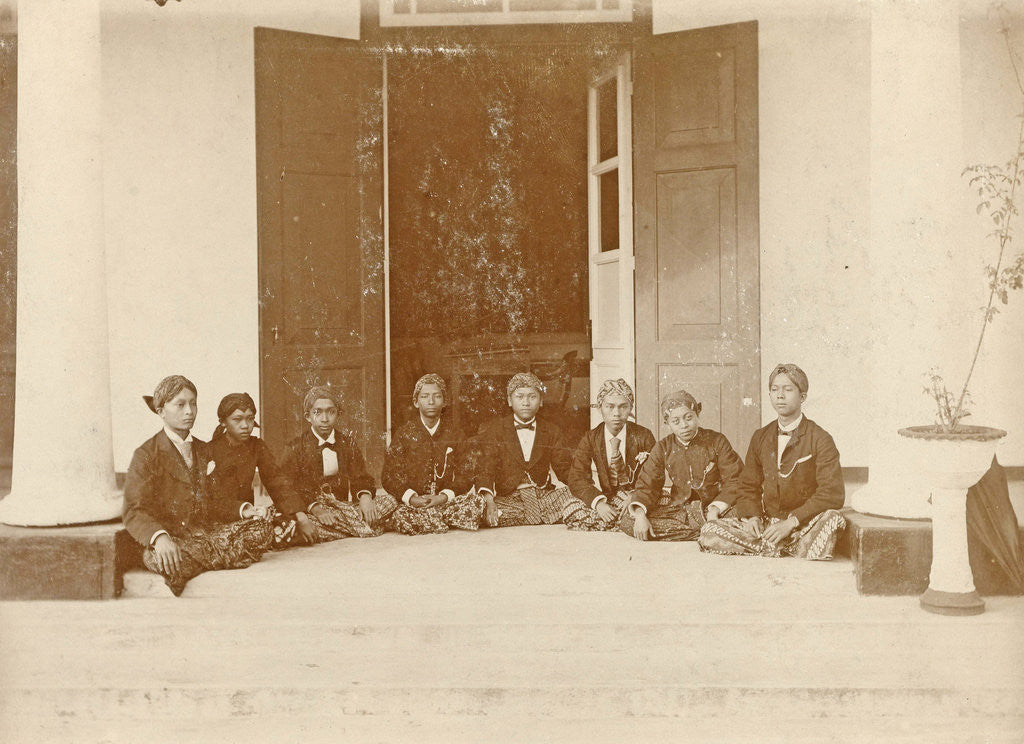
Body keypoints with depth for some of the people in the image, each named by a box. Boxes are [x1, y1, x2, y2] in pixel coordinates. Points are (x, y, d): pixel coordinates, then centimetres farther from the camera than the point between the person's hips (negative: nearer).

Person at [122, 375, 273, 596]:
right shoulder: (147, 454, 1)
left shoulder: (205, 451, 19)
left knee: (263, 527, -18)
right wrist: (159, 537, -31)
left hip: (207, 532, 6)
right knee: (155, 557, -40)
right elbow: (134, 512, -10)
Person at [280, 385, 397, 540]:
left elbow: (360, 476, 7)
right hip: (309, 509, -3)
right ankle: (367, 529, -31)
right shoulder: (295, 447, 1)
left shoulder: (346, 441, 12)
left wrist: (365, 496, -17)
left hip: (344, 506, 3)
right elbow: (293, 488, -8)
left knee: (388, 501, -17)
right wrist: (317, 508, -25)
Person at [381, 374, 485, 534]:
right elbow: (388, 476, 1)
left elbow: (463, 477, 5)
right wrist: (412, 498, -16)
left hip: (446, 501, 2)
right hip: (412, 504, -2)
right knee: (400, 518, -35)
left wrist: (444, 497, -14)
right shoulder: (405, 433, 5)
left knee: (476, 501, -26)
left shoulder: (455, 434, 10)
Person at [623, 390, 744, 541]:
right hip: (678, 509, 4)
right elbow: (647, 484, 2)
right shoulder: (663, 448, 5)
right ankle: (700, 531, -14)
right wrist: (640, 514, -17)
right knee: (627, 521, -19)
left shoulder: (717, 441, -2)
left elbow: (735, 481, -5)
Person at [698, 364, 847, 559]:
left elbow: (833, 493, -14)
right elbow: (748, 485, 13)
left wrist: (791, 522, -22)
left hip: (805, 526, -4)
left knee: (833, 519, -38)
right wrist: (752, 515, -9)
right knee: (709, 533, -17)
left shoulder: (820, 439, -5)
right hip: (766, 523, 4)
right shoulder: (760, 438, 11)